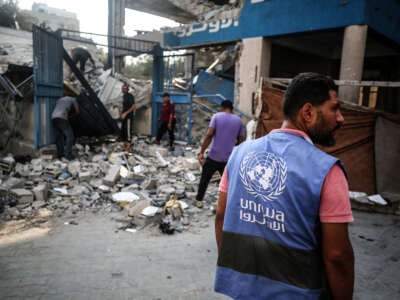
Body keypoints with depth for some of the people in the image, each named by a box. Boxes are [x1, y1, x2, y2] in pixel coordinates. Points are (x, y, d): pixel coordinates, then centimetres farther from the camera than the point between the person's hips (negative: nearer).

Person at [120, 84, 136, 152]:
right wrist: (122, 114, 12)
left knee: (128, 131, -7)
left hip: (129, 117, -9)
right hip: (124, 117, 9)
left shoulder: (130, 96, -12)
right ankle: (125, 146, 24)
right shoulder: (124, 96, 14)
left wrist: (125, 113, -21)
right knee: (123, 131, 13)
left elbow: (134, 107, -20)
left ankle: (128, 149, -1)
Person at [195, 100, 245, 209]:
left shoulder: (217, 116, -3)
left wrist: (201, 152, -12)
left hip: (213, 156, -1)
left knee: (204, 179, 16)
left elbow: (209, 135, -14)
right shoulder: (239, 120, 5)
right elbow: (241, 140, 6)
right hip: (229, 159, 2)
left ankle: (199, 200, 28)